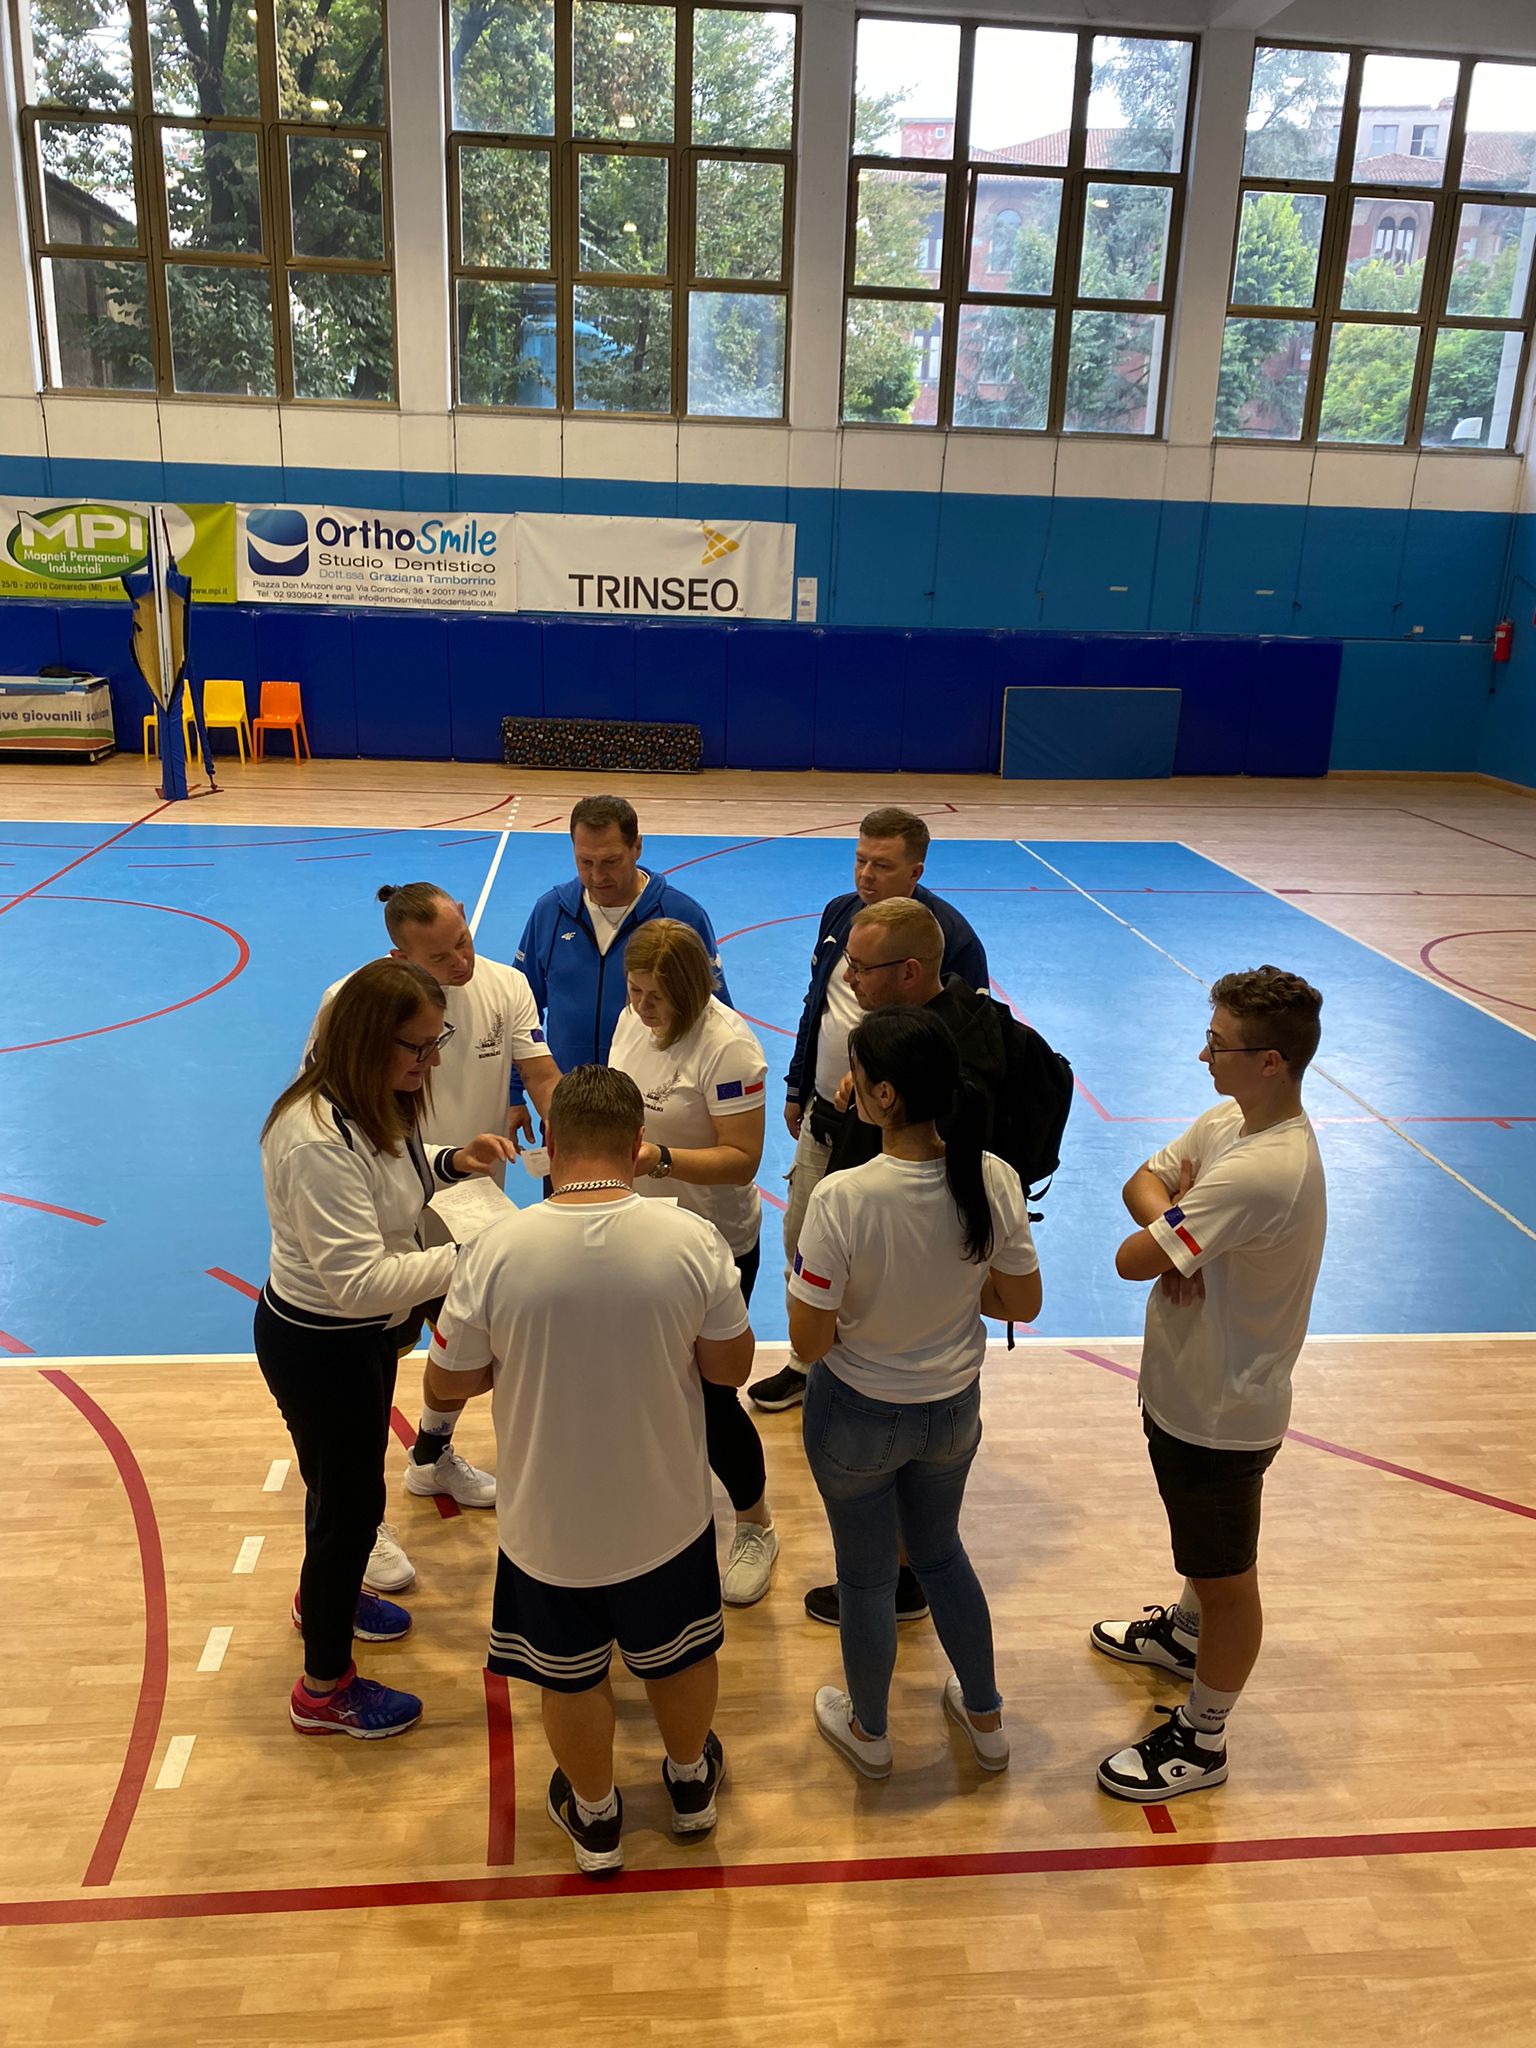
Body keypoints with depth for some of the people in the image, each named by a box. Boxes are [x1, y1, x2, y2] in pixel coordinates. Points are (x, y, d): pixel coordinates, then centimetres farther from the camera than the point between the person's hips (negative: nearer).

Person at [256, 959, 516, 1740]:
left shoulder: (375, 1105, -5)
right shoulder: (318, 1140, -35)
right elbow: (360, 1280, -36)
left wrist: (451, 1162, -5)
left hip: (364, 1332, 9)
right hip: (318, 1346, -9)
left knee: (348, 1482, 29)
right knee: (351, 1502, 8)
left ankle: (324, 1596, 57)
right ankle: (325, 1689, 30)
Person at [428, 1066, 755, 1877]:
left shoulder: (497, 1250, -23)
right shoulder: (692, 1240, -22)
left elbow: (446, 1378, -9)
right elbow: (730, 1365, -9)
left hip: (548, 1522, -1)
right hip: (666, 1511, 1)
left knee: (571, 1678, 25)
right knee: (678, 1656, 28)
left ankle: (594, 1819, 46)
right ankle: (691, 1783, 52)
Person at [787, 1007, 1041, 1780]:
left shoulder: (842, 1200, -31)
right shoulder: (994, 1180, -18)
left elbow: (808, 1342, -24)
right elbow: (1022, 1304, -5)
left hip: (857, 1417, -4)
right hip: (953, 1406, 4)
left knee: (865, 1574, 20)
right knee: (940, 1551, 30)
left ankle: (867, 1730, 45)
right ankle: (984, 1719, 47)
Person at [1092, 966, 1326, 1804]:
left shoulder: (1260, 1172, -35)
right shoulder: (1225, 1121, -4)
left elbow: (1131, 1260, -31)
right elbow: (1142, 1182, 2)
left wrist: (1166, 1228, -9)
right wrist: (1176, 1232, -19)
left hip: (1221, 1413, -9)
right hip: (1189, 1388, 9)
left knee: (1226, 1575, 12)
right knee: (1205, 1551, 32)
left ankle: (1200, 1740, 30)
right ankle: (1186, 1633, 58)